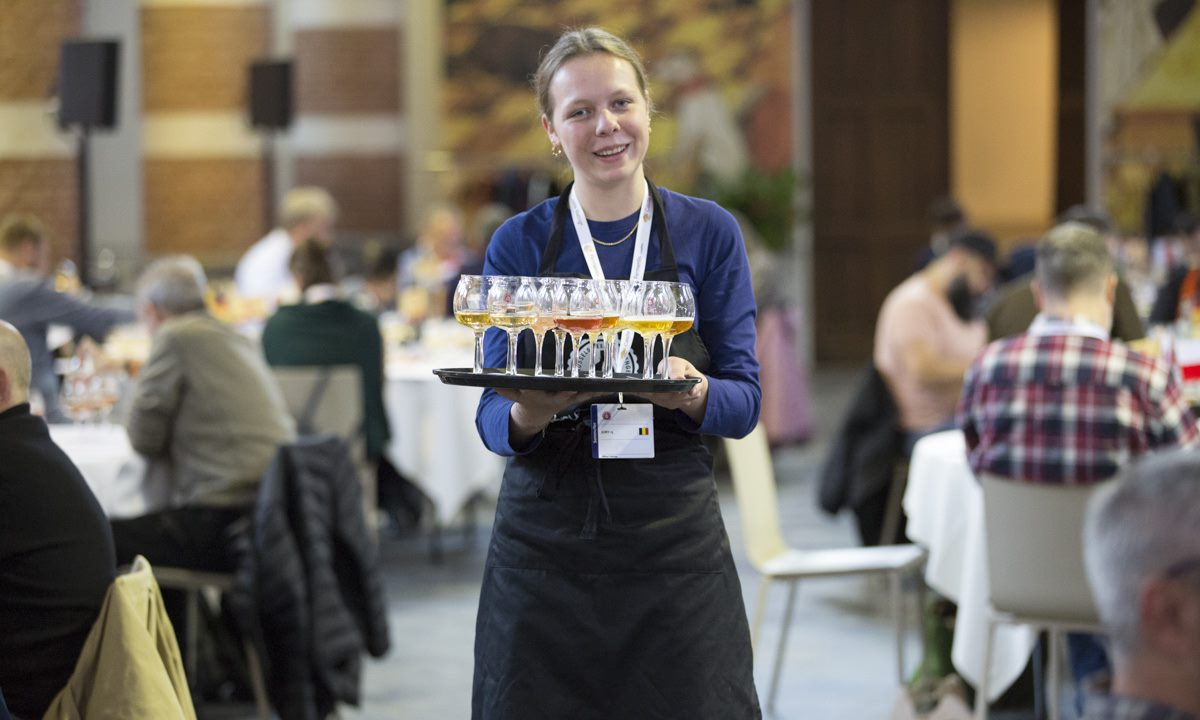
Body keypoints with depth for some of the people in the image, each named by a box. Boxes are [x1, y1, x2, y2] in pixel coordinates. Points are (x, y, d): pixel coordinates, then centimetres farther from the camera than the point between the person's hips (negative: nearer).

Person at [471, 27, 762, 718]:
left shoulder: (709, 232, 3)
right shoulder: (519, 244, 4)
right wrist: (528, 414, -24)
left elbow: (745, 401, 0)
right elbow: (493, 416, 0)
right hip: (544, 537, 0)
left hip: (676, 538, 0)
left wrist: (692, 392, -22)